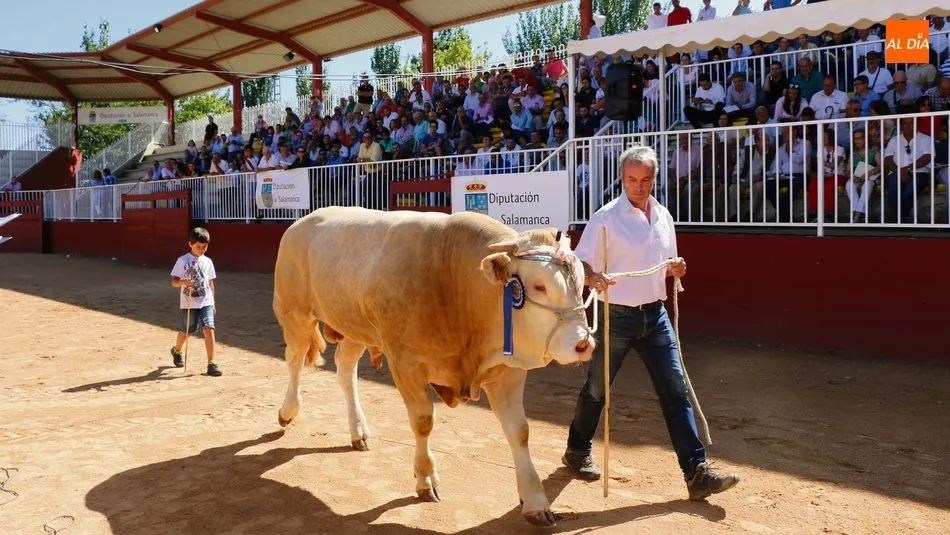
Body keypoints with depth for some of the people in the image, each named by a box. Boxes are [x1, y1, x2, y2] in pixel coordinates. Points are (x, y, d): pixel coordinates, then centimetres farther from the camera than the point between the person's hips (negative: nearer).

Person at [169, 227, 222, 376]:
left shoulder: (207, 261, 7)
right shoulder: (183, 260, -4)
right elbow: (174, 281, -7)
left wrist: (212, 302, 15)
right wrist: (183, 282, -29)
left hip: (206, 302, 2)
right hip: (189, 303, -2)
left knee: (209, 329, -13)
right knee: (185, 332, 13)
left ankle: (211, 364, -10)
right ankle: (176, 350, 46)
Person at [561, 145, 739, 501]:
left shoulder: (663, 217, 9)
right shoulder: (606, 217, -9)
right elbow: (581, 265, -11)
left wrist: (675, 270, -3)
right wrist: (594, 279, -33)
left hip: (655, 314, 5)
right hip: (617, 317, -4)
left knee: (676, 391, -1)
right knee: (596, 389, 11)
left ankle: (696, 472, 3)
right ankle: (578, 451, 33)